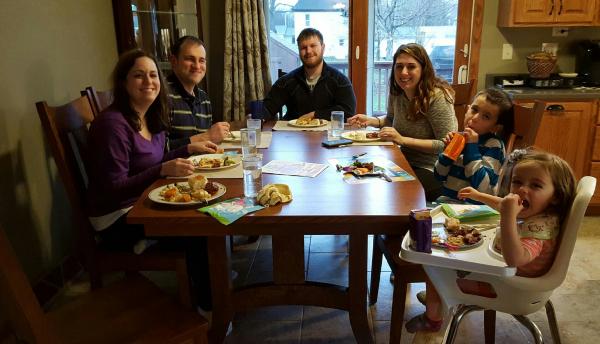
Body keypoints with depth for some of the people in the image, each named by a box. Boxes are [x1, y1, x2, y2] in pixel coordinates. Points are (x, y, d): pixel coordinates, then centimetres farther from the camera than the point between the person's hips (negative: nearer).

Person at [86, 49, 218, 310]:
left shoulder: (152, 117, 5)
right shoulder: (112, 124, -21)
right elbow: (113, 188, -23)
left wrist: (190, 148, 5)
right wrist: (163, 170, -34)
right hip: (117, 220, -8)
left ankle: (215, 276, 19)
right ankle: (210, 304, 4)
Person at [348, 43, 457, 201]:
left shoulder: (437, 97, -18)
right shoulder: (396, 92, 3)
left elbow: (447, 145, -21)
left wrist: (403, 140, -25)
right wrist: (370, 120, 3)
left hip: (431, 170, -7)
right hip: (406, 163, 7)